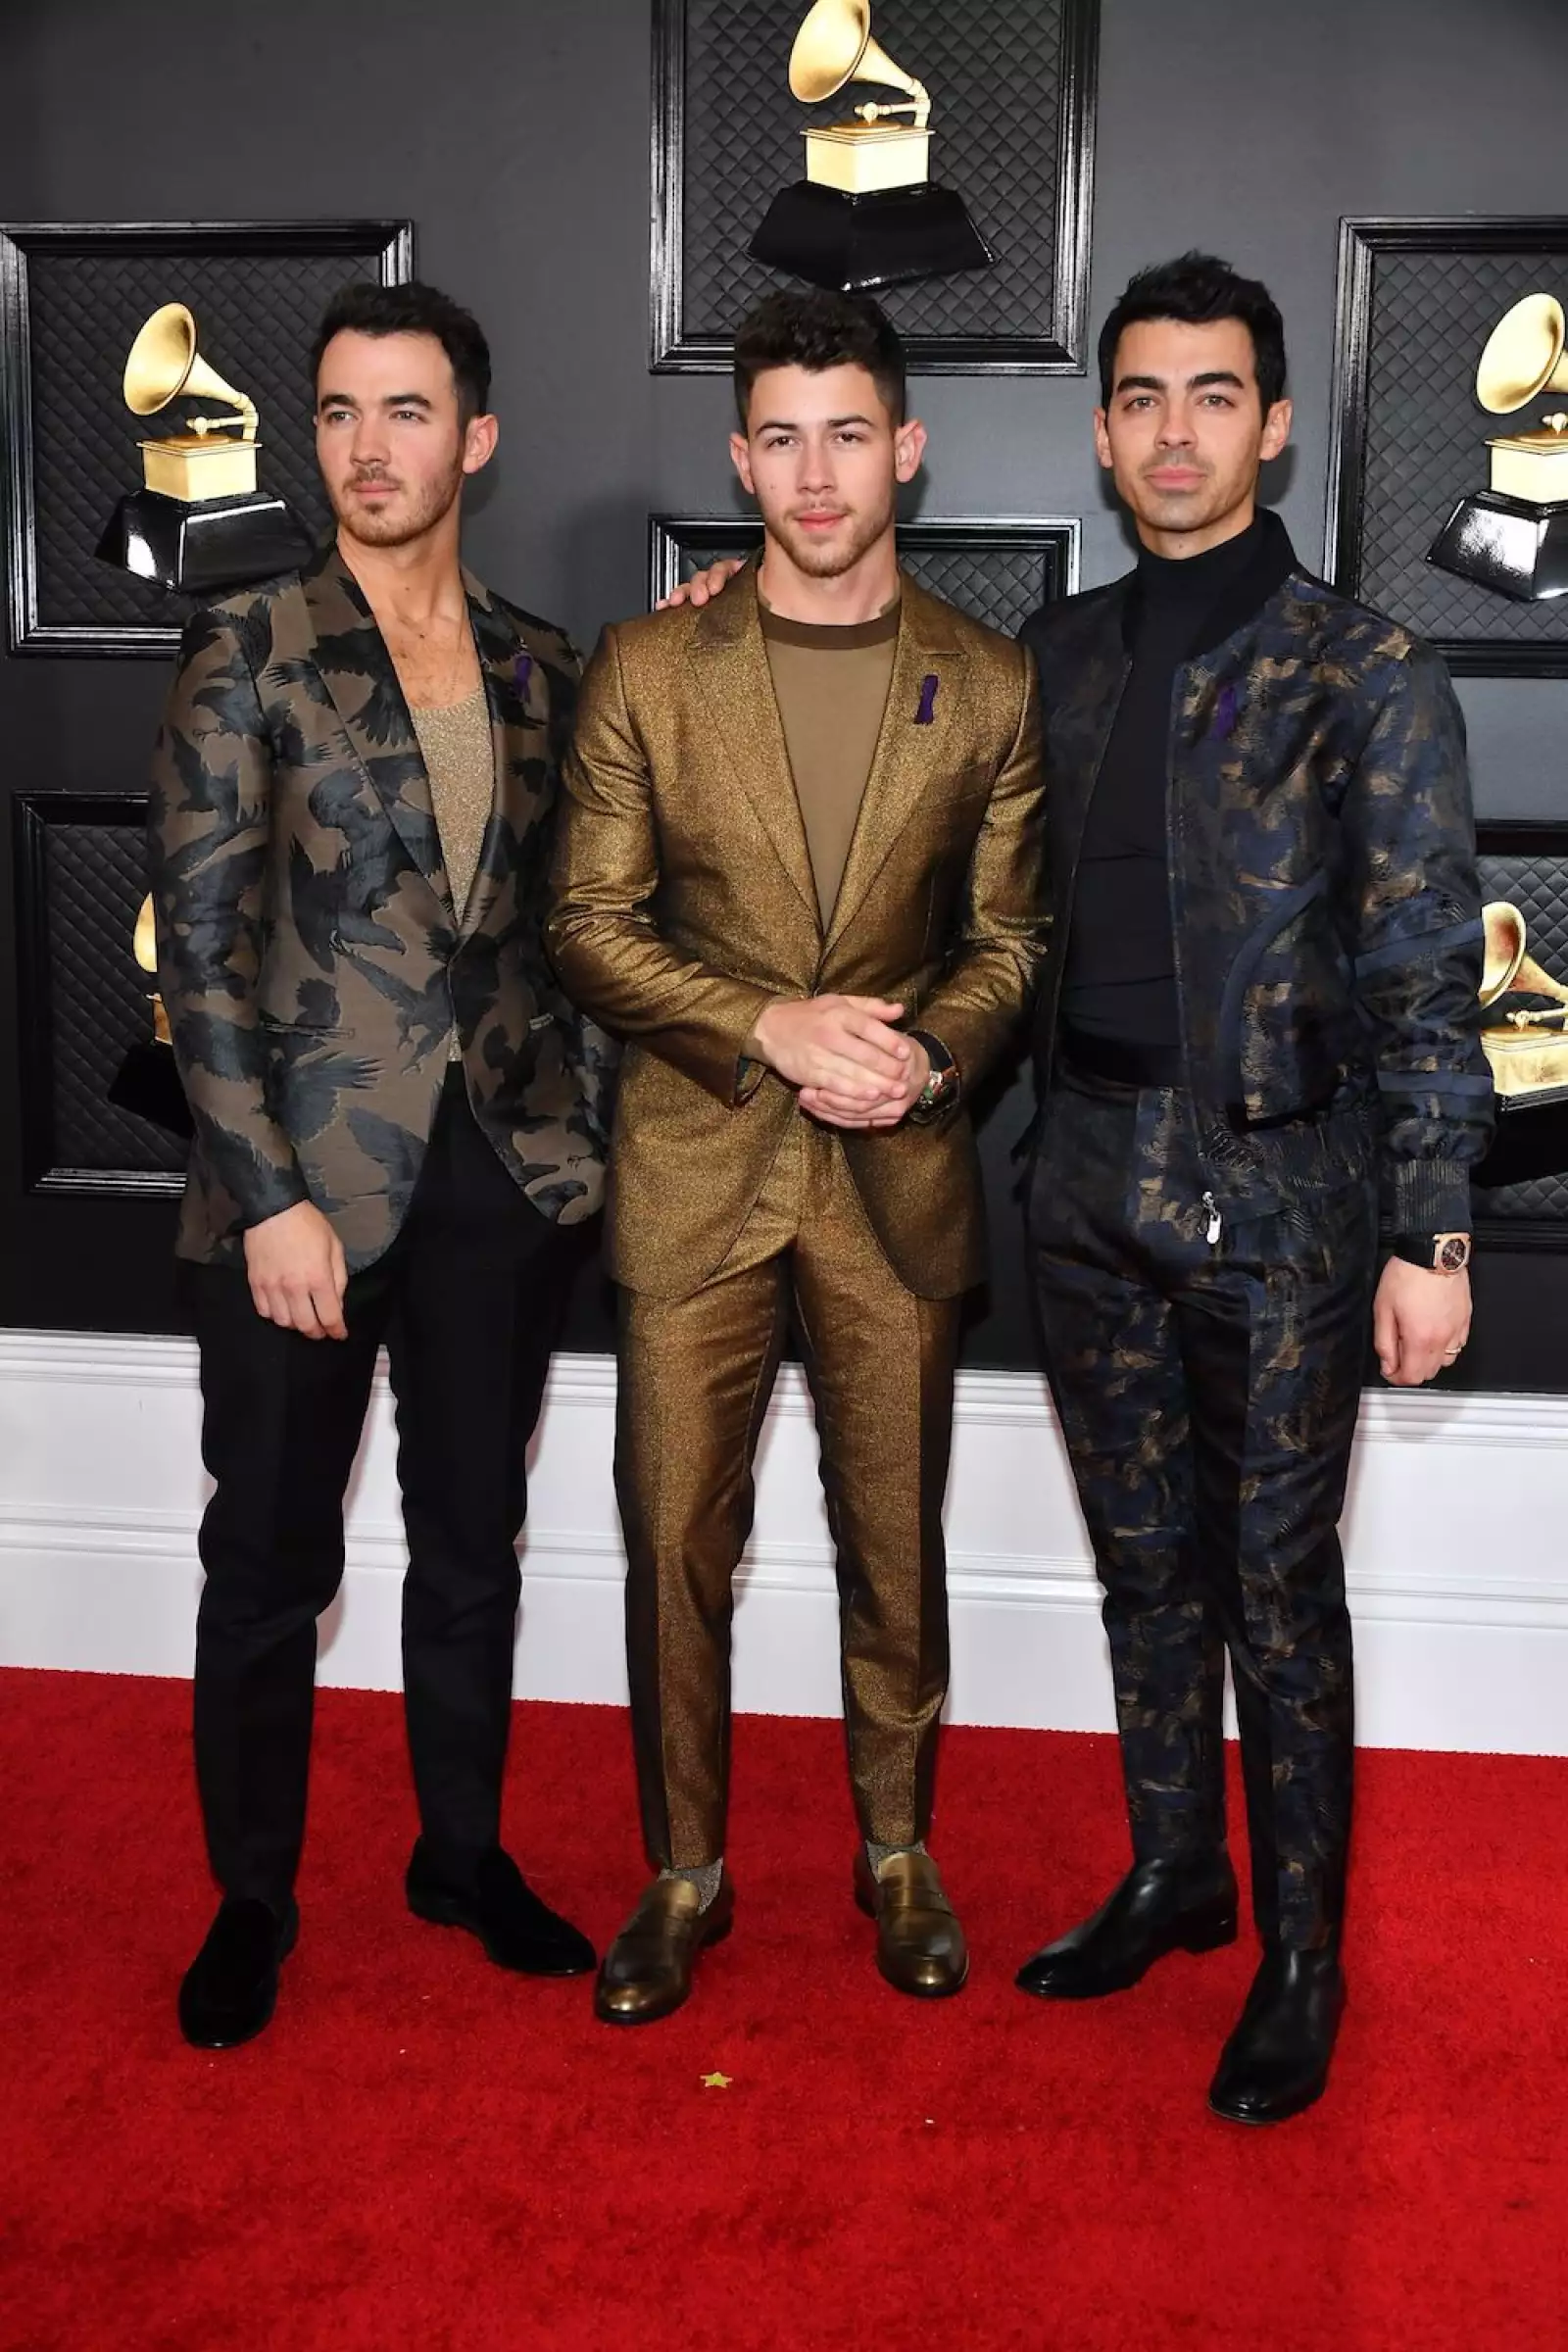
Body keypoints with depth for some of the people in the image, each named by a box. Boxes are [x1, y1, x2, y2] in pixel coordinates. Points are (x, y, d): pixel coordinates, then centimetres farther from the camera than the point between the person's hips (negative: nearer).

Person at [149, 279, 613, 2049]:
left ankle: (463, 1853, 34)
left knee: (473, 1538, 15)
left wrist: (583, 1122, 6)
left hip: (501, 1168, 4)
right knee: (269, 1559, 8)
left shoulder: (537, 668, 7)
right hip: (306, 1171, -3)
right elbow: (198, 946, -9)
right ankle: (251, 1898, 27)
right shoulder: (246, 653, -5)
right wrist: (271, 1194, -14)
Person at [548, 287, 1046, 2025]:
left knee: (896, 1536, 11)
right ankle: (685, 1873, 25)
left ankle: (897, 1850, 32)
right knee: (674, 1541, 6)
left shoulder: (988, 688, 3)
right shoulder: (644, 671, 0)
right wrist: (774, 1026, -15)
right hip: (693, 1169, 0)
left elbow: (1010, 936, 8)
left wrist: (927, 1047, -13)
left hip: (900, 1175, 1)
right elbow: (590, 929, -1)